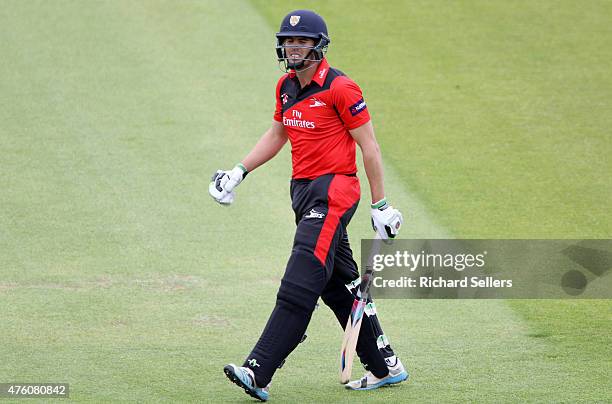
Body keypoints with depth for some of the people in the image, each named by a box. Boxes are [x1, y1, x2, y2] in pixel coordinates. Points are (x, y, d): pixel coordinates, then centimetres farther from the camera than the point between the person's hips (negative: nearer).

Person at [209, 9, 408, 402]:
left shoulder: (340, 88, -12)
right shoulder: (286, 87, 12)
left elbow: (369, 146, -9)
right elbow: (276, 136, 26)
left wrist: (380, 204, -8)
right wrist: (239, 172, 15)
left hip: (333, 190, -9)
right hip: (303, 190, 9)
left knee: (299, 286, -14)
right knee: (341, 286, 14)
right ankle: (385, 366, 24)